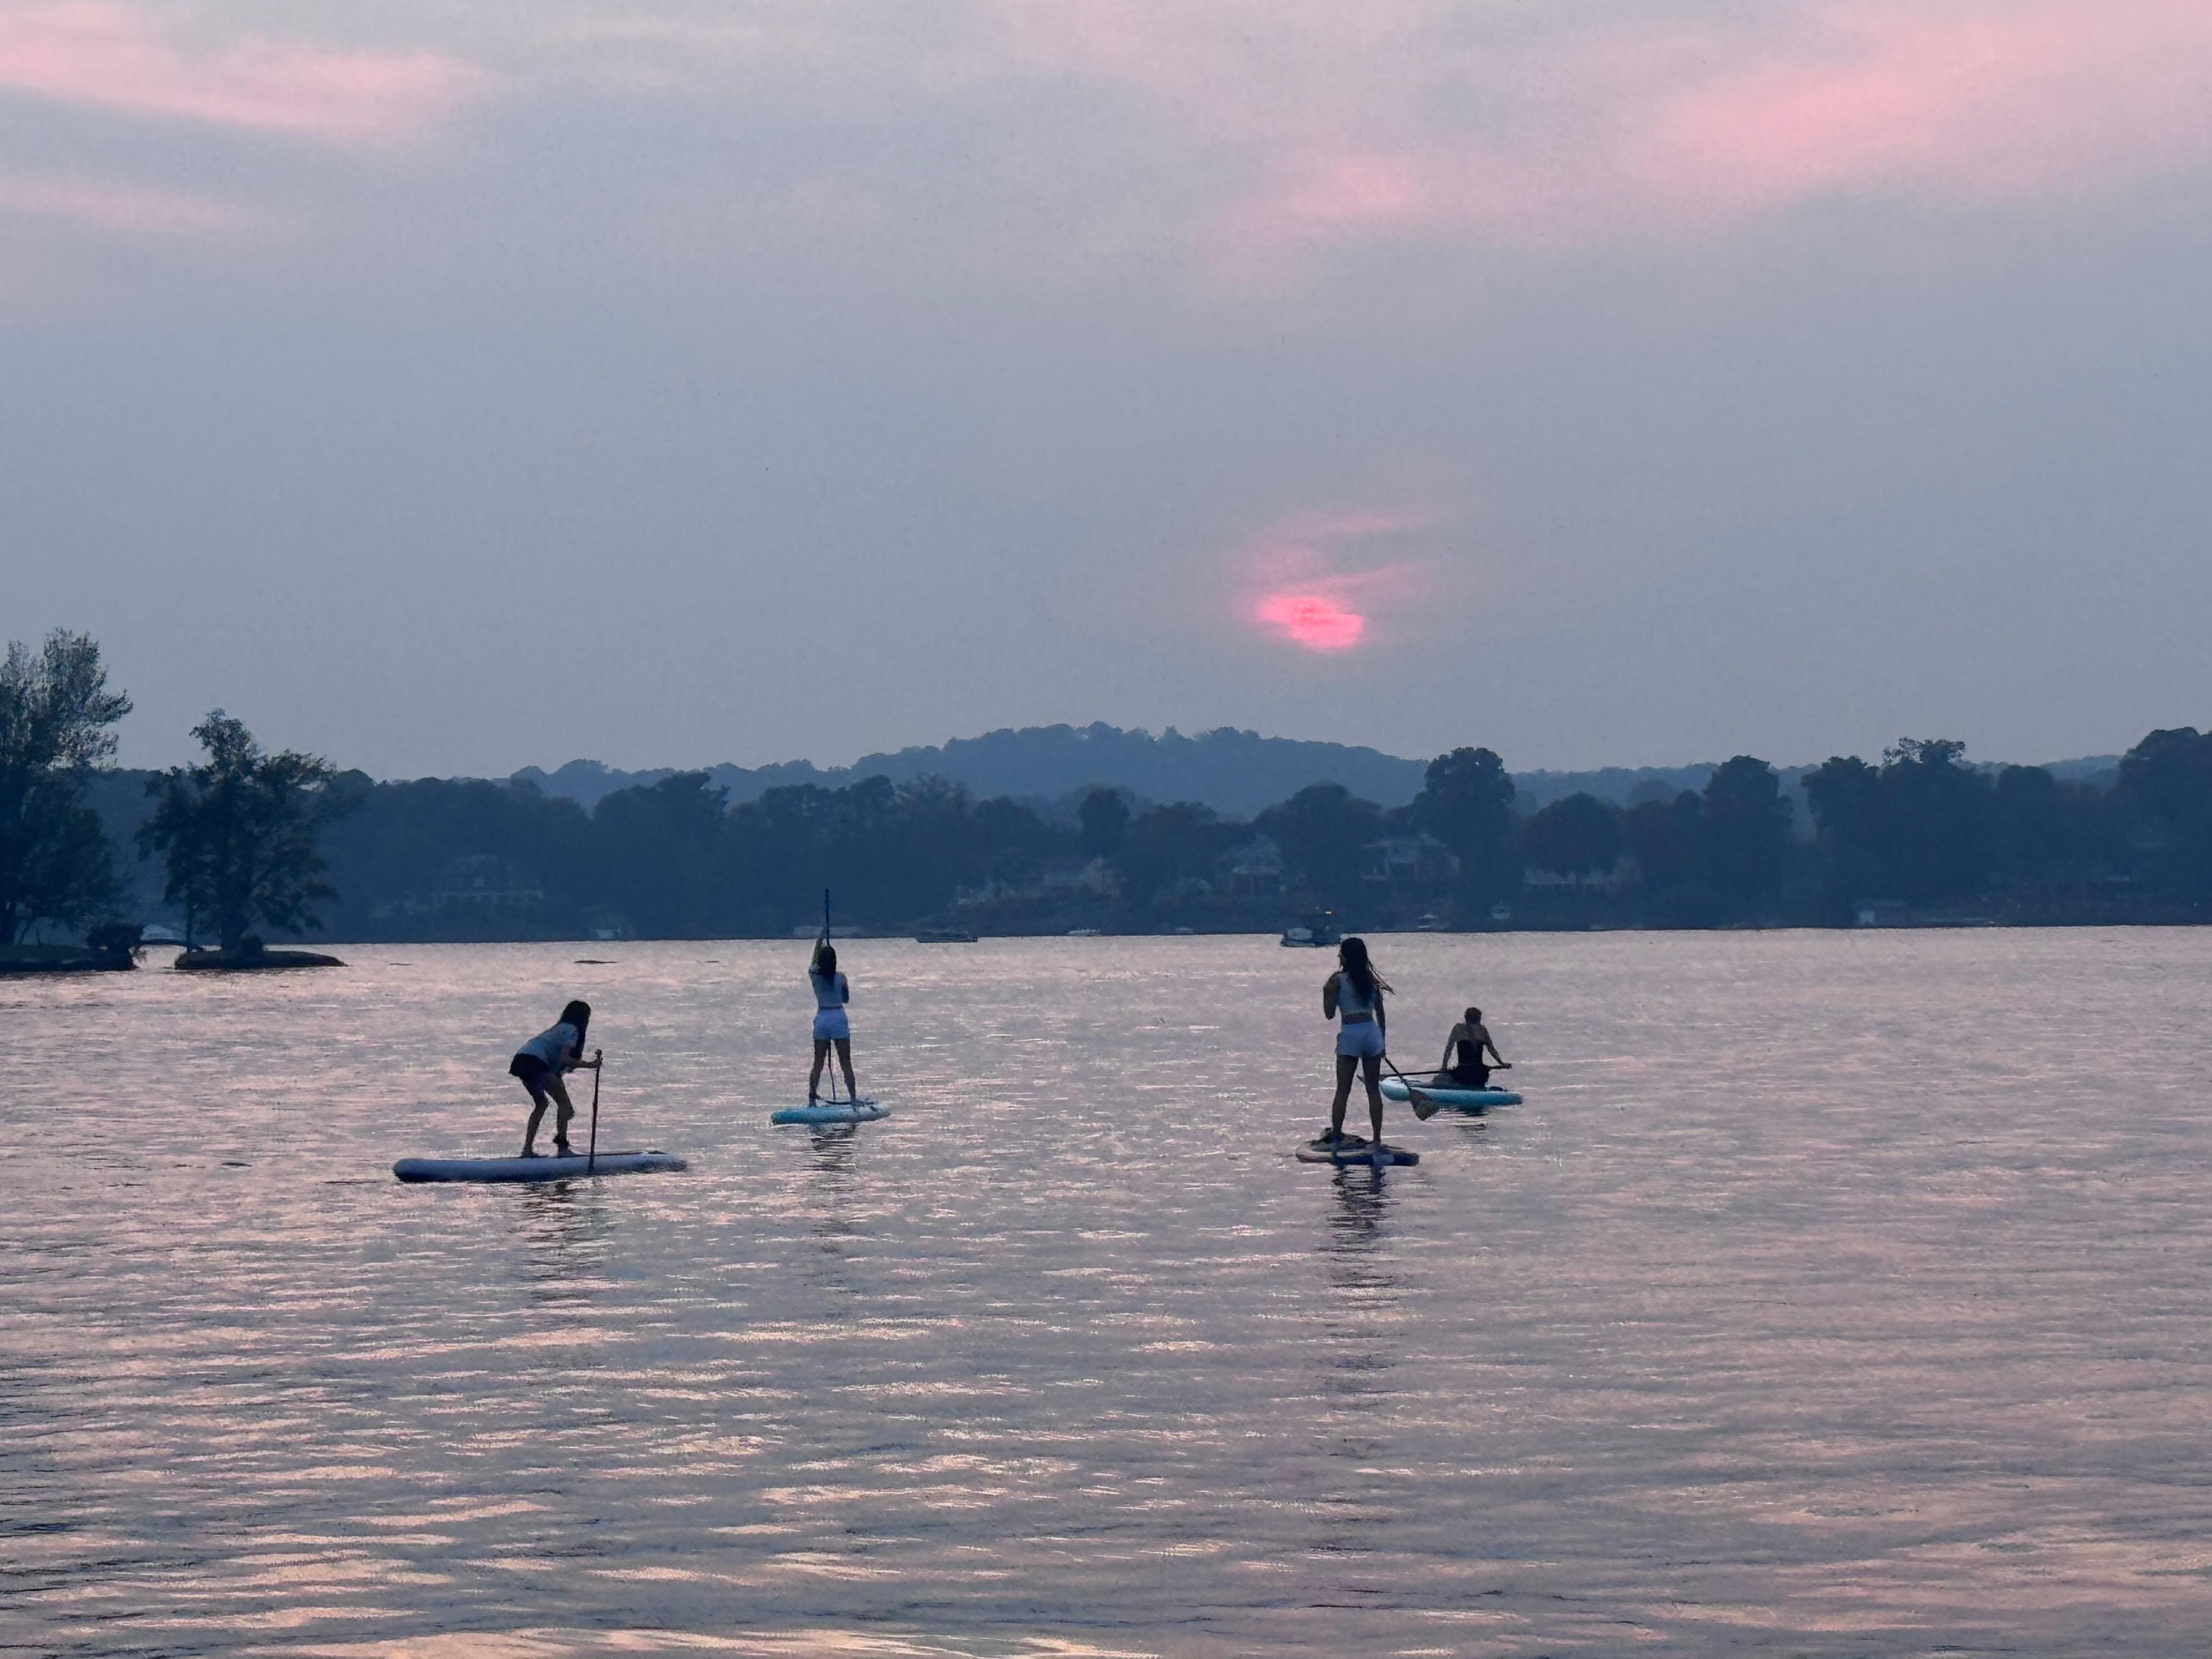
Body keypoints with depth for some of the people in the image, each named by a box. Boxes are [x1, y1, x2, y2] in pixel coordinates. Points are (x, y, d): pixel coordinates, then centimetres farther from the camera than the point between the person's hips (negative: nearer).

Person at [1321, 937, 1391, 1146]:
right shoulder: (1371, 979, 9)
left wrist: (1326, 994, 11)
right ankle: (1377, 1138, 8)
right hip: (1372, 1033, 4)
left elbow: (1330, 1014, -5)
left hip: (1350, 1035, -4)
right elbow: (1380, 1013, 12)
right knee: (1374, 1089, 8)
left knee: (1343, 1090, 0)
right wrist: (1382, 1040, 20)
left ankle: (1335, 1136, -1)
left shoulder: (1338, 980, -5)